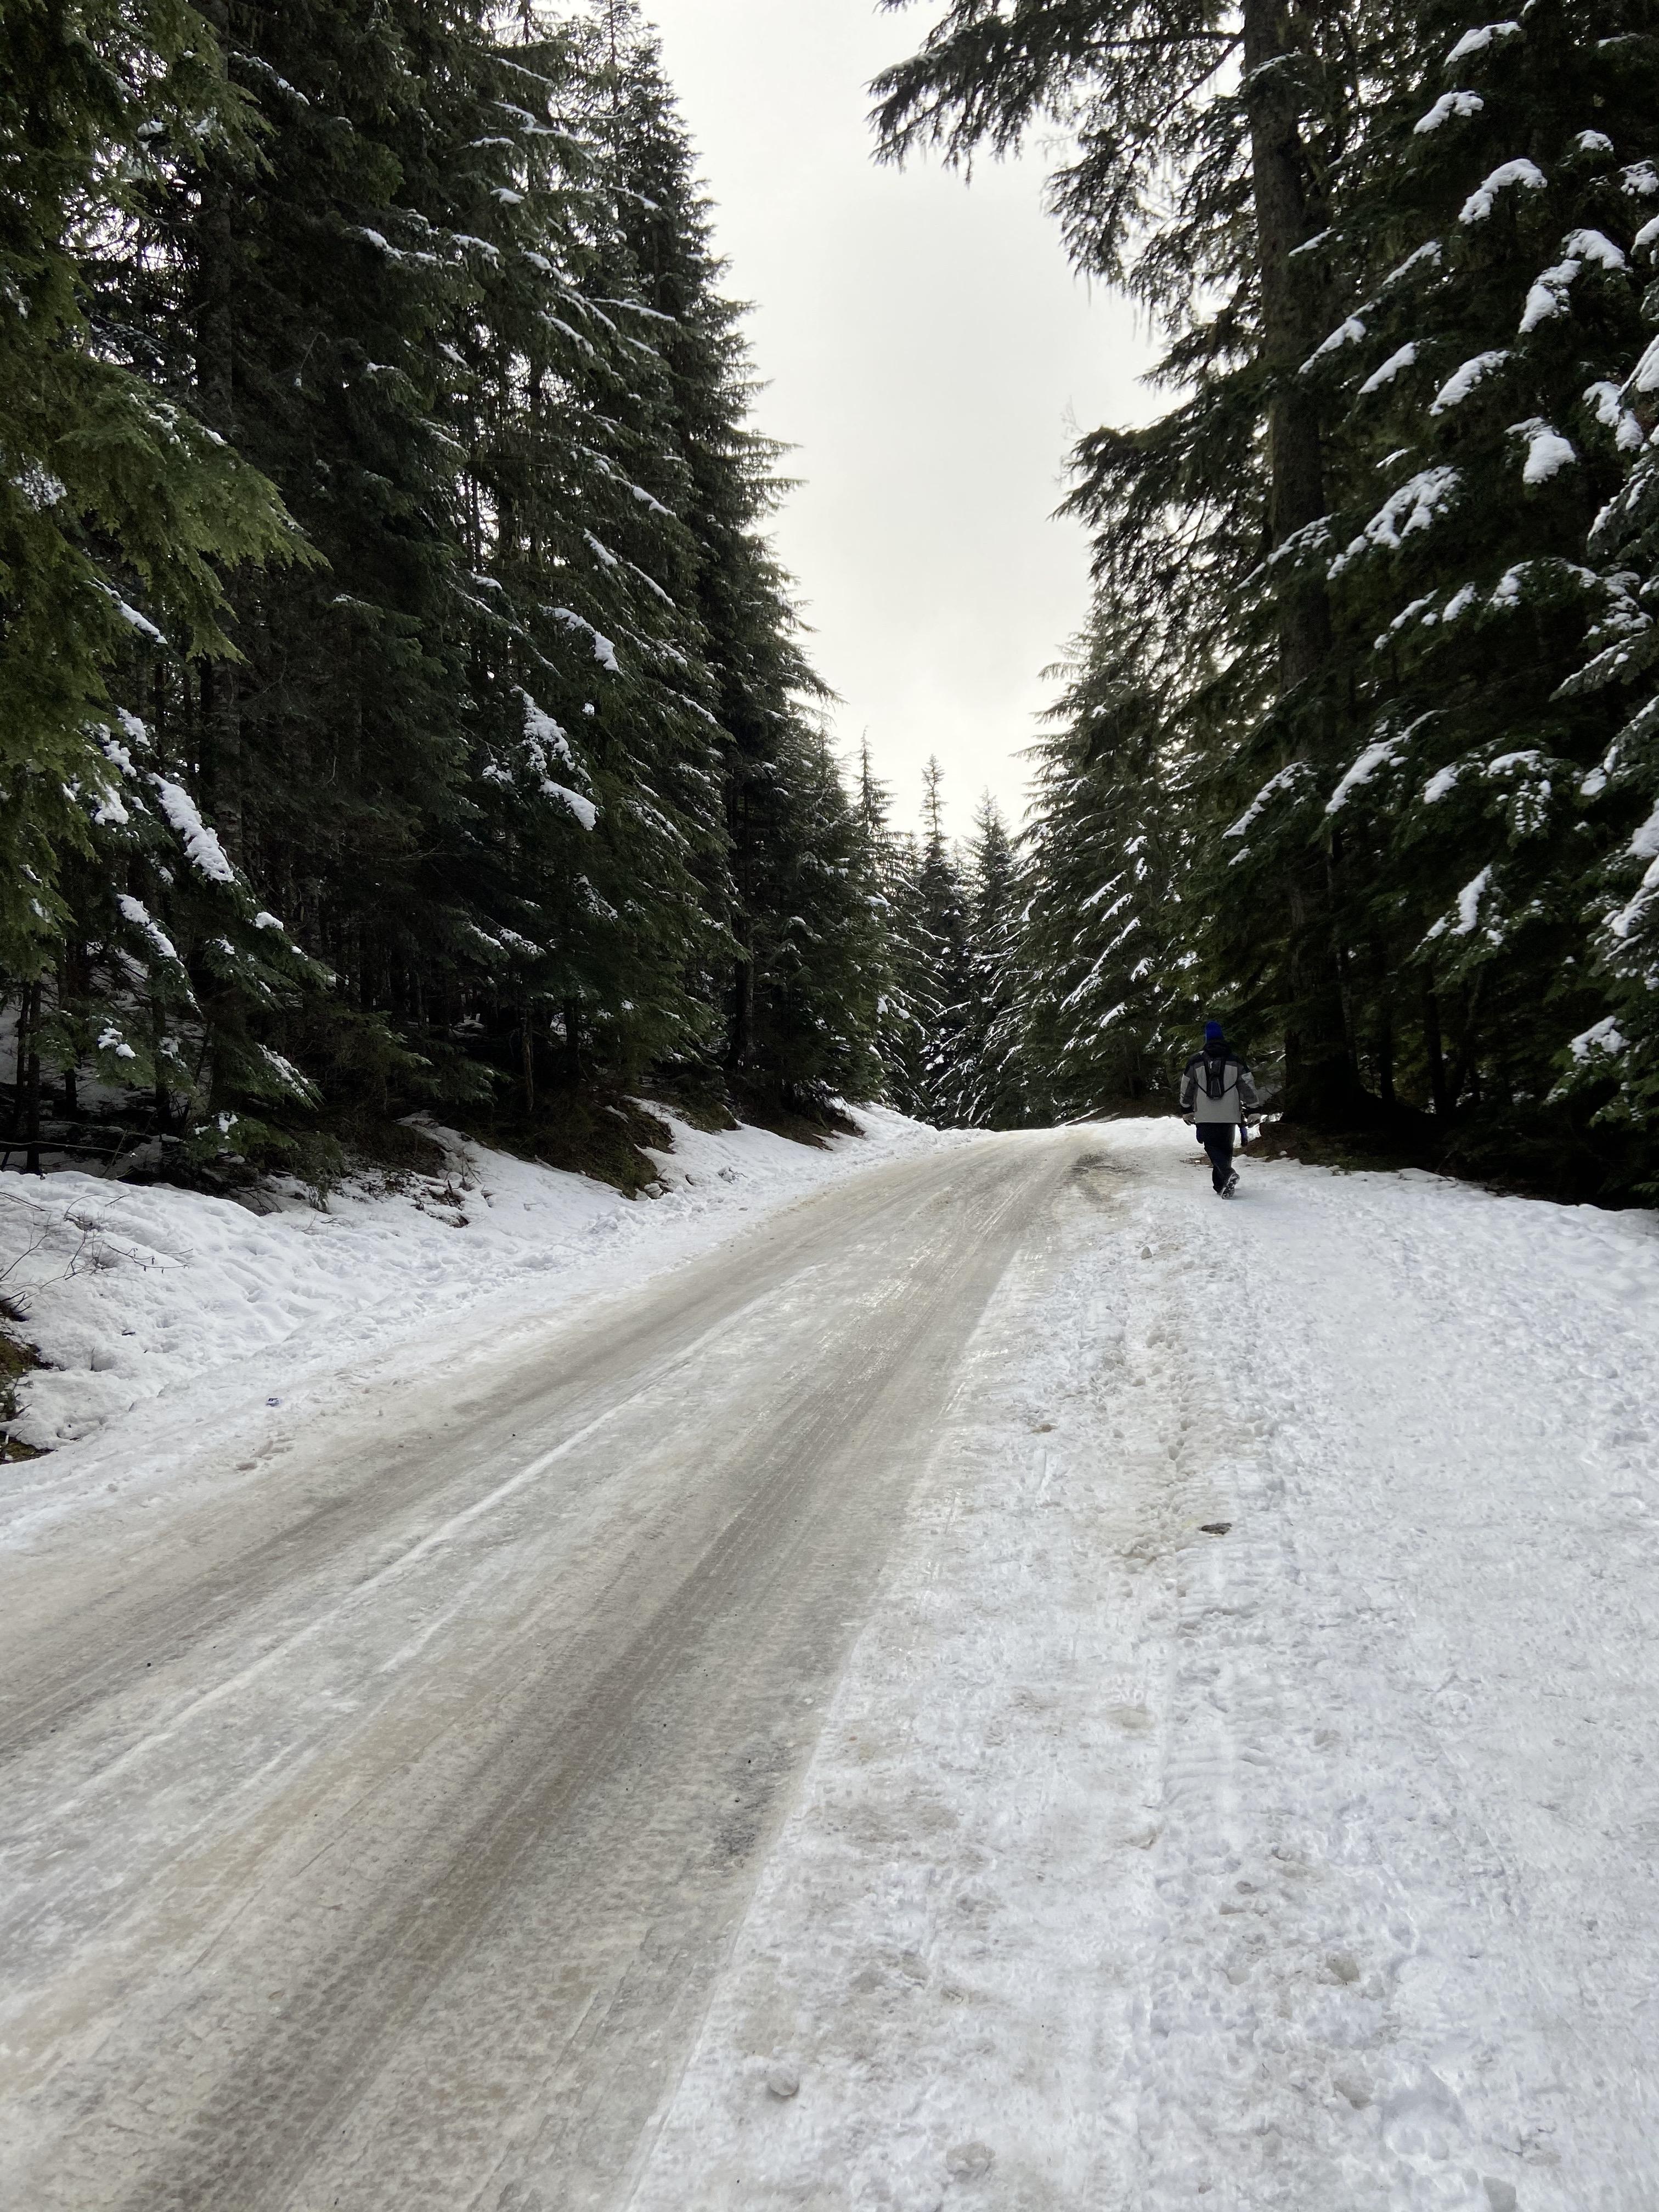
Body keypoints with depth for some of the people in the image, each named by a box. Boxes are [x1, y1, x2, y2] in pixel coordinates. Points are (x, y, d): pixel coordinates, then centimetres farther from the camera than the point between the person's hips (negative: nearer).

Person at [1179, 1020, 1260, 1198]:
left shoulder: (1195, 1061, 0)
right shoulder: (1235, 1060, 1)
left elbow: (1186, 1088, 7)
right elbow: (1248, 1085, 1)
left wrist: (1186, 1109, 19)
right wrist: (1252, 1108, 8)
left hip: (1205, 1116, -1)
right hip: (1229, 1115, 1)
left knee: (1212, 1147, 5)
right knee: (1225, 1147, 14)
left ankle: (1228, 1173, -21)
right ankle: (1220, 1185, 14)